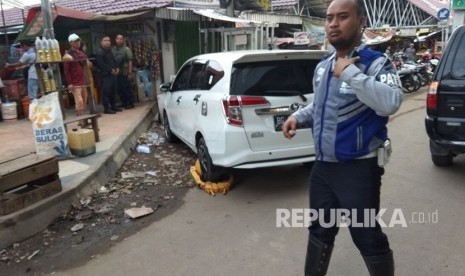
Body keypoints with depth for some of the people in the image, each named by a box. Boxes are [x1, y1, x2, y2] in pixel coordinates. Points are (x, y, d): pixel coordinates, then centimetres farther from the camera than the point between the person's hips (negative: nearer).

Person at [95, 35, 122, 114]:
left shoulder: (109, 51, 20)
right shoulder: (99, 52, -9)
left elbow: (114, 61, 24)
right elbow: (101, 64, -18)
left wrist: (116, 68, 6)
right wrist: (111, 70, -16)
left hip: (113, 74, 9)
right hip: (105, 75, -9)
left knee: (113, 90, 12)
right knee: (106, 91, -8)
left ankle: (113, 106, 21)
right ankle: (106, 108, -5)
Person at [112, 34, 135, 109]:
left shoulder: (126, 49, -2)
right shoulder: (113, 49, 9)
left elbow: (130, 61, -7)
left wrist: (130, 73, -13)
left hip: (125, 73, -4)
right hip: (116, 73, 4)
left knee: (127, 88, -1)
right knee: (120, 89, 9)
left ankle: (130, 103, 9)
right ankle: (124, 103, 21)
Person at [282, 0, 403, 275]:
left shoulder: (376, 63, -13)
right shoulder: (322, 67, 8)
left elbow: (390, 103, -32)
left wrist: (350, 72, -29)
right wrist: (298, 117, 6)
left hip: (359, 169, -6)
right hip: (323, 166, 7)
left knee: (367, 236, 7)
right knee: (320, 230, 21)